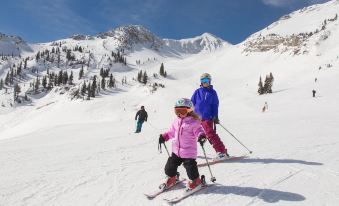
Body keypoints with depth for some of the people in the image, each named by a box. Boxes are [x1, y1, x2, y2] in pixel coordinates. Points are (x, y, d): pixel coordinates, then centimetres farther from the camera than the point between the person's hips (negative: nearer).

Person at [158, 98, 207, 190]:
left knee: (190, 166, 1)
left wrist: (201, 136, -37)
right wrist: (164, 137, 8)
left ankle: (195, 180, 24)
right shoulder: (176, 121, 6)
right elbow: (171, 132, 17)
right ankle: (171, 178, 36)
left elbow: (199, 131, -16)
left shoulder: (193, 122, -13)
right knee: (170, 165, 12)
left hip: (189, 151, -6)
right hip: (176, 150, 6)